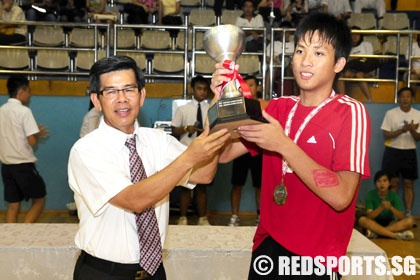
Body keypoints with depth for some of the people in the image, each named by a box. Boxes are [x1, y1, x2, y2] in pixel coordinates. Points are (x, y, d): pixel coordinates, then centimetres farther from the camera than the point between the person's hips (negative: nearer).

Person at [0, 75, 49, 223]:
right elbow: (32, 141, -18)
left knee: (13, 206, 11)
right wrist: (38, 134, 3)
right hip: (23, 165, -6)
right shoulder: (24, 111, -13)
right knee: (39, 199, 9)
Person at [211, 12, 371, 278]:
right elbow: (223, 153, 0)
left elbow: (341, 196, -22)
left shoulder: (350, 112, -12)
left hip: (316, 257, -5)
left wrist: (283, 144, -26)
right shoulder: (278, 107, 4)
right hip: (267, 245, 5)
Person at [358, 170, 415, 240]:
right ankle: (396, 235, -31)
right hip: (375, 223, -1)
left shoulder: (394, 195, -8)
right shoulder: (370, 194, -11)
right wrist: (381, 207, -38)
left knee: (409, 221, -25)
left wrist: (391, 207, -34)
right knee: (362, 220, -33)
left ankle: (375, 232, -28)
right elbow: (369, 216, -21)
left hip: (390, 223, 1)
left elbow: (401, 217, -15)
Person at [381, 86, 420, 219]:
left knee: (409, 184, 5)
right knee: (393, 182, 1)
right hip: (393, 151, -2)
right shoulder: (390, 113, -4)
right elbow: (386, 135, -7)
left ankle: (408, 213, 12)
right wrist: (402, 130, -21)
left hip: (409, 152, 2)